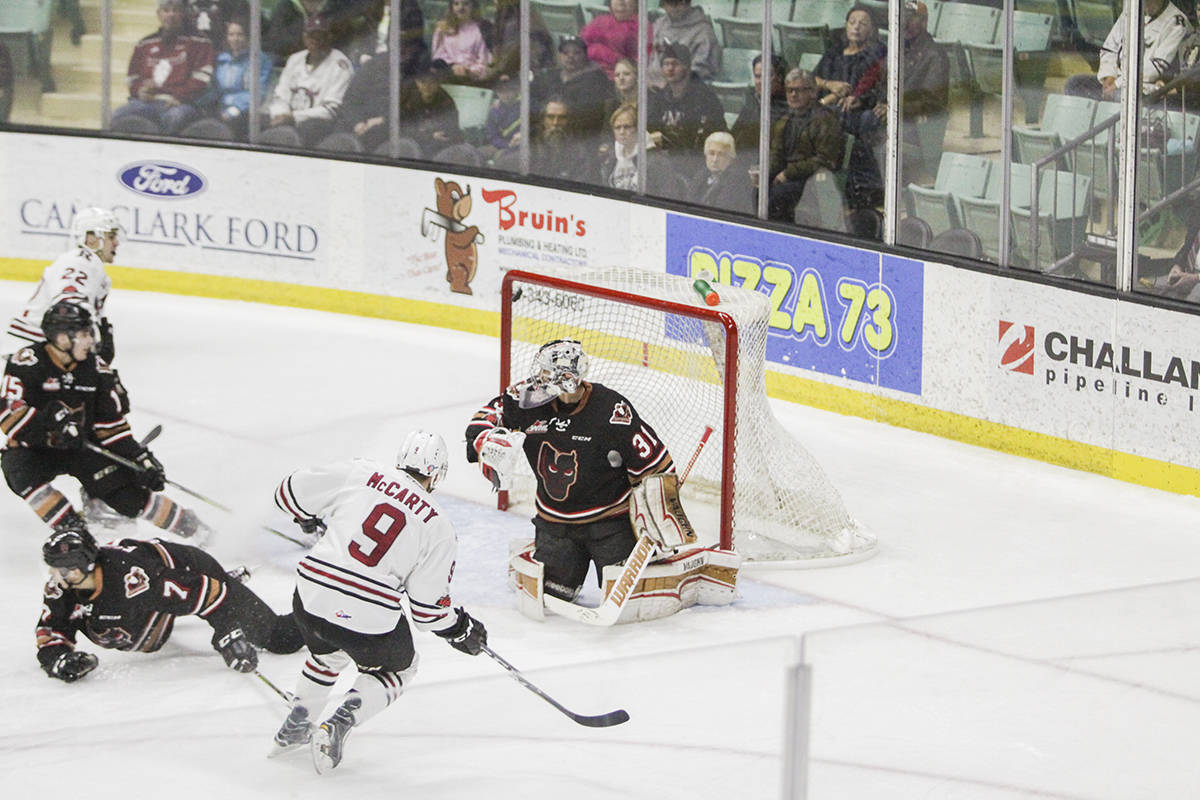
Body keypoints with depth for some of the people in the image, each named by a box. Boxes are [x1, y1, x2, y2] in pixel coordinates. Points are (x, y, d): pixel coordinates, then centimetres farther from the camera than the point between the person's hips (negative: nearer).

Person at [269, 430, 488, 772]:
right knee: (396, 667, 27)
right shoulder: (439, 527, 3)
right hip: (370, 617, -3)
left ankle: (294, 728, 36)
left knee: (329, 652, 37)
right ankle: (338, 726, 6)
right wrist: (461, 629, 22)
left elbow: (290, 493, 12)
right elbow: (428, 606, 3)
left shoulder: (359, 473, 6)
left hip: (311, 601, 3)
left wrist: (313, 516, 34)